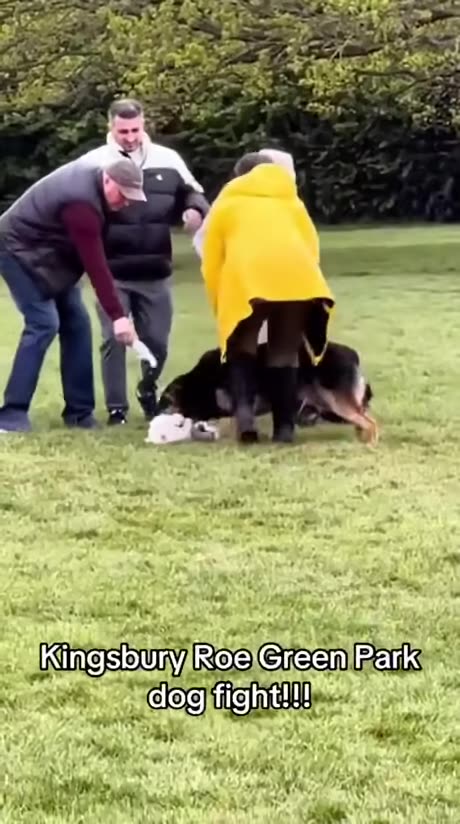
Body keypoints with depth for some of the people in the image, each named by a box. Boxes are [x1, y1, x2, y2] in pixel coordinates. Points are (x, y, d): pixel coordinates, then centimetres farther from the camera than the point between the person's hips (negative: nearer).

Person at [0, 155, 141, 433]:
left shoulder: (93, 173, -5)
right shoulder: (82, 202, -33)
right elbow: (96, 266, -34)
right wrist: (117, 316, -34)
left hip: (47, 251, 10)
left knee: (76, 322, 2)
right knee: (43, 323, -20)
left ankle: (79, 411, 6)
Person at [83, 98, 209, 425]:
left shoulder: (167, 159, 5)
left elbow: (192, 193, 15)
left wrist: (194, 209, -9)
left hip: (156, 272, 2)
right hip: (112, 273, -2)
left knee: (157, 340, 10)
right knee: (114, 339, -1)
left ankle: (149, 391, 35)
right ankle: (117, 408, 9)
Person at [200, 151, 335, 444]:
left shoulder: (227, 203, 27)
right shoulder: (292, 201, 33)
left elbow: (211, 259, 19)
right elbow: (311, 247, 22)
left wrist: (221, 309, 24)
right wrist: (300, 283, 26)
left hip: (246, 278, -1)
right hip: (296, 277, 2)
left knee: (242, 347, 15)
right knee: (284, 354, 13)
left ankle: (244, 411, -5)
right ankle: (285, 427, 7)